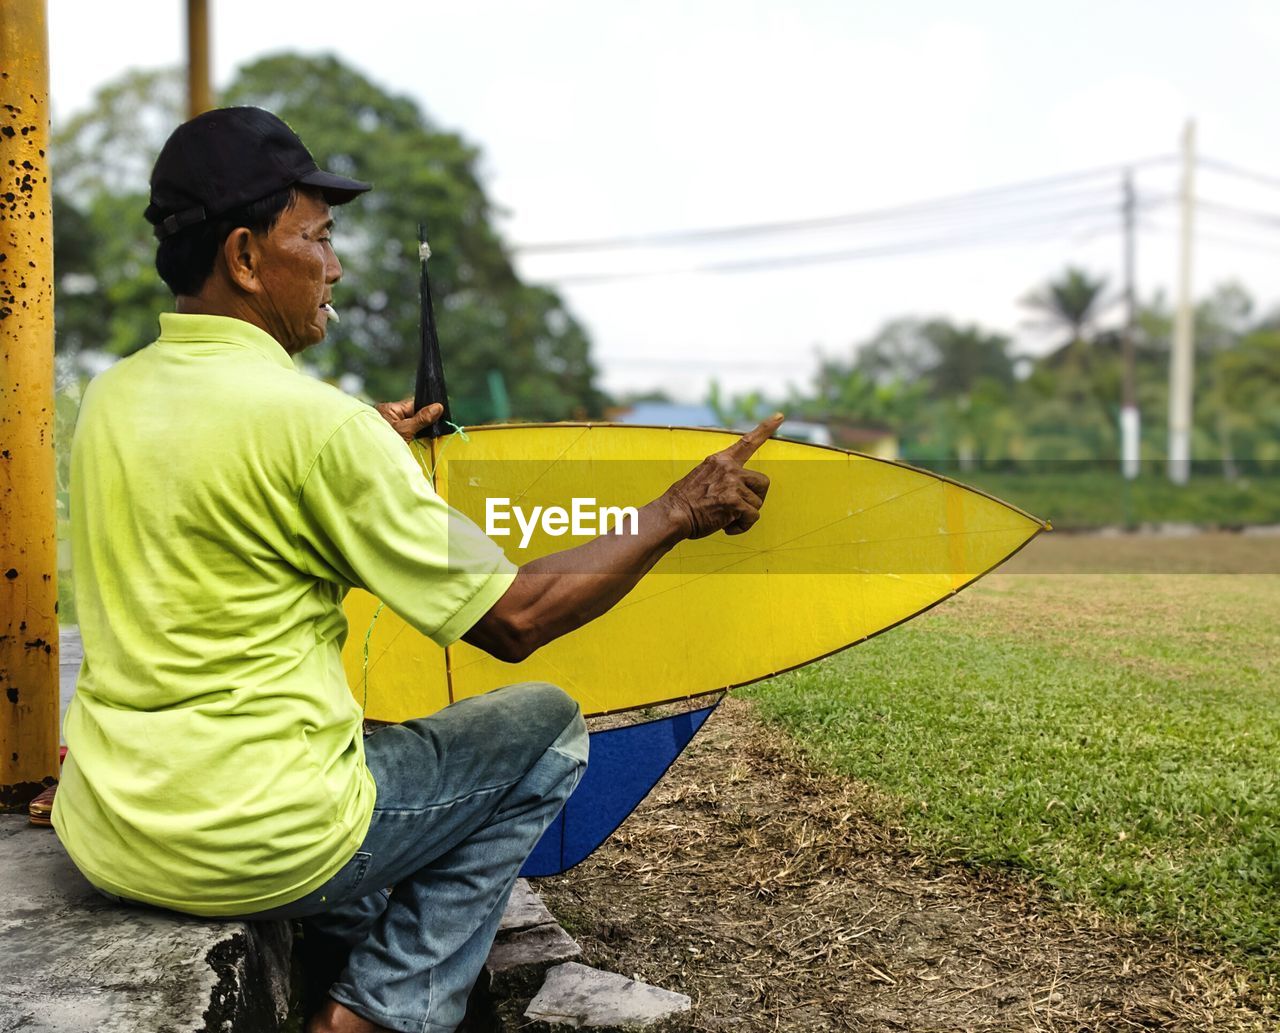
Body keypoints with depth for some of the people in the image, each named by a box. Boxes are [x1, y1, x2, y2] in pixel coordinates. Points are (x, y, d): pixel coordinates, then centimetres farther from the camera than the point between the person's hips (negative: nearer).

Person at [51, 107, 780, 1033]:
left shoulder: (109, 397, 5)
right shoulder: (314, 418, -18)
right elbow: (512, 620, -14)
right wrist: (677, 514, -5)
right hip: (248, 845, -8)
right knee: (548, 728, 9)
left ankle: (358, 959, 23)